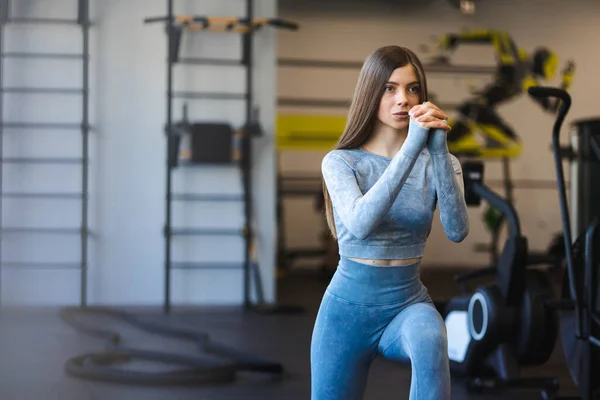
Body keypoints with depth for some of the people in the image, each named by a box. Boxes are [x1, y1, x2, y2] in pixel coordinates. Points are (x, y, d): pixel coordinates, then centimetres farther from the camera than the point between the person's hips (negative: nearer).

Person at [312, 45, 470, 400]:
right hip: (348, 305, 1)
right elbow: (360, 224, -28)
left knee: (430, 342, -36)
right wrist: (411, 147, -35)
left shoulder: (438, 164, -2)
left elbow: (457, 231, -21)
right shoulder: (340, 161, -7)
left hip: (409, 302, 0)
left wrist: (439, 152, -31)